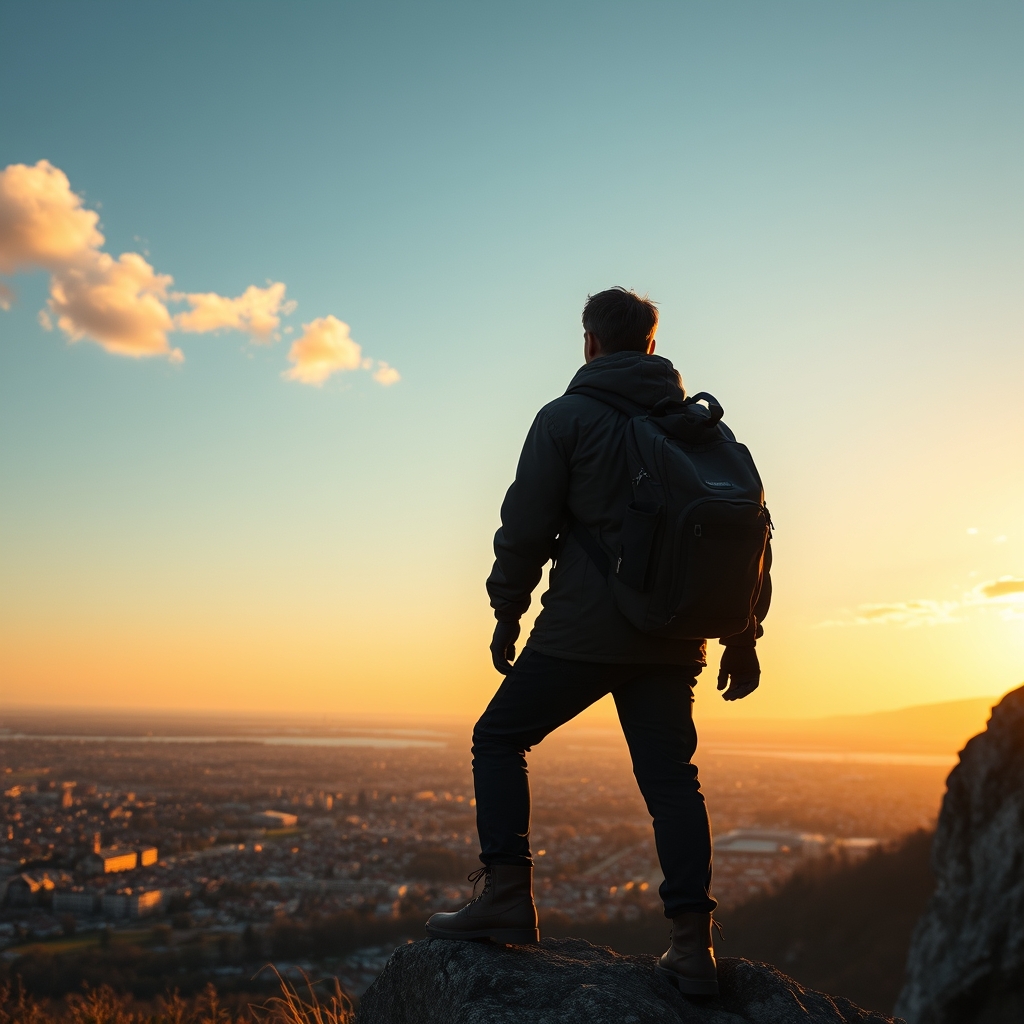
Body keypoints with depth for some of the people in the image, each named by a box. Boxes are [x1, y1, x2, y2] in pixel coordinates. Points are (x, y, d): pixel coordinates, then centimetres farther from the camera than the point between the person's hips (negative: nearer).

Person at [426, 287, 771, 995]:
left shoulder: (568, 417, -1)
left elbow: (526, 526, -4)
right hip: (673, 641, 5)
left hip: (583, 630, -4)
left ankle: (508, 900, 3)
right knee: (670, 777, 9)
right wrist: (744, 638, 16)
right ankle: (693, 945, 5)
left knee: (500, 740, 10)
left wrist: (508, 615, 7)